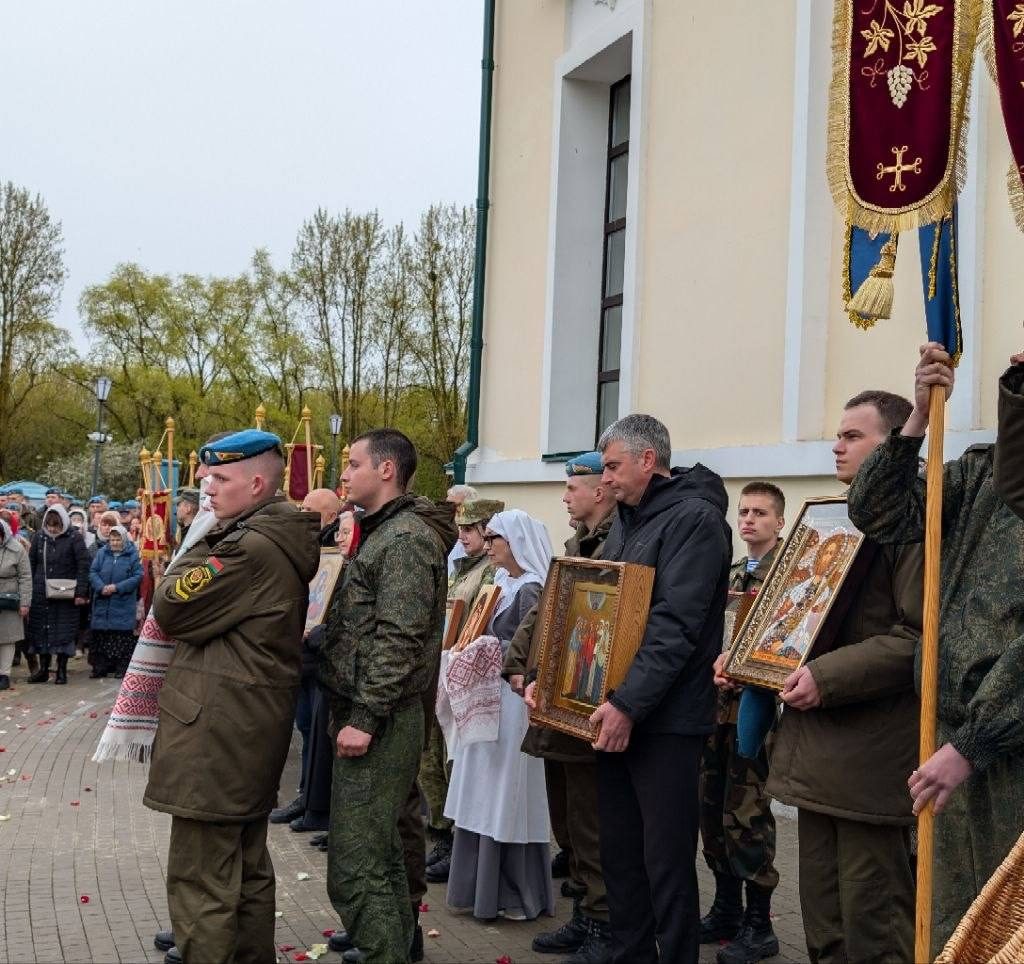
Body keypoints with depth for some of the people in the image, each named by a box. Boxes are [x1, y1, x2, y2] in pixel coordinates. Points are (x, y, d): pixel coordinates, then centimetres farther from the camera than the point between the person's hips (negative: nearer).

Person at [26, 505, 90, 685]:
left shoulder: (74, 537, -6)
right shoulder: (39, 537, 4)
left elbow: (83, 566, -8)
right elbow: (31, 564, 11)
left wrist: (81, 592, -13)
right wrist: (29, 589, 5)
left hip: (66, 594, -3)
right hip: (42, 594, 3)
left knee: (65, 631, 1)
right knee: (41, 630, 5)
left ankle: (62, 670, 9)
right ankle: (43, 669, 14)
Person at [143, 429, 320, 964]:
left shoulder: (249, 548, -20)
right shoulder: (280, 543, 12)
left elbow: (170, 609, -14)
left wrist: (202, 544, -2)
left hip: (216, 733, -11)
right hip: (253, 730, 11)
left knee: (200, 879, -3)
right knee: (248, 868, 19)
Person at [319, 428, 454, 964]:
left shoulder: (405, 539, -15)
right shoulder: (383, 534, 17)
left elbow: (397, 639, -23)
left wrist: (364, 717, -23)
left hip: (378, 720, -11)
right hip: (365, 713, 11)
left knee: (354, 869, -10)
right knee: (379, 853, 20)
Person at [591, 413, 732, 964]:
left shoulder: (694, 518, -12)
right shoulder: (626, 521, 16)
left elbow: (675, 625, -20)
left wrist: (629, 704, -23)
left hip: (664, 721, -9)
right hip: (615, 713, 9)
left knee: (667, 865, -2)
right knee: (618, 852, 14)